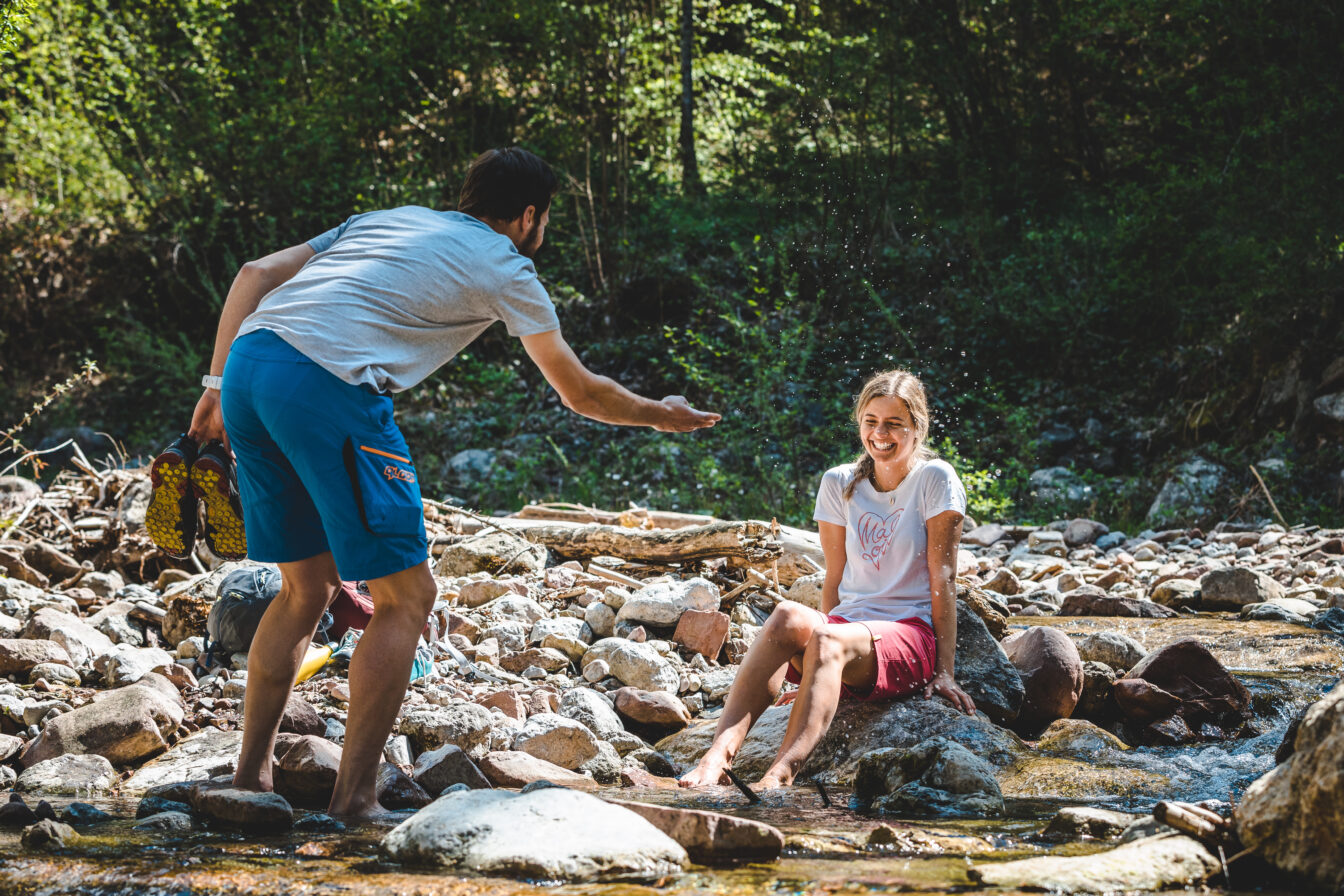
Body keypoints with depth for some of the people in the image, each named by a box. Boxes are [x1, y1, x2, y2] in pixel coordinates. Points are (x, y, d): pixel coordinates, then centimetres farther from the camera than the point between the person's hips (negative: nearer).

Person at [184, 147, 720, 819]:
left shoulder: (388, 220, 31)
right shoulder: (504, 265, 14)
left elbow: (256, 274, 22)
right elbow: (580, 393, 21)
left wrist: (219, 384, 20)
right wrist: (661, 416, 37)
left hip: (248, 361, 7)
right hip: (326, 385, -7)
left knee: (308, 588, 21)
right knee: (405, 597, 4)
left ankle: (249, 779, 22)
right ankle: (354, 800, 0)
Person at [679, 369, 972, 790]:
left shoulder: (935, 480, 0)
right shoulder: (840, 484, 12)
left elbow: (942, 577, -3)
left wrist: (944, 671, -7)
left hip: (910, 636, -4)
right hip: (847, 629, 4)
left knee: (828, 640, -37)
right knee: (789, 616, -32)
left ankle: (781, 775, -59)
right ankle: (720, 752, -49)